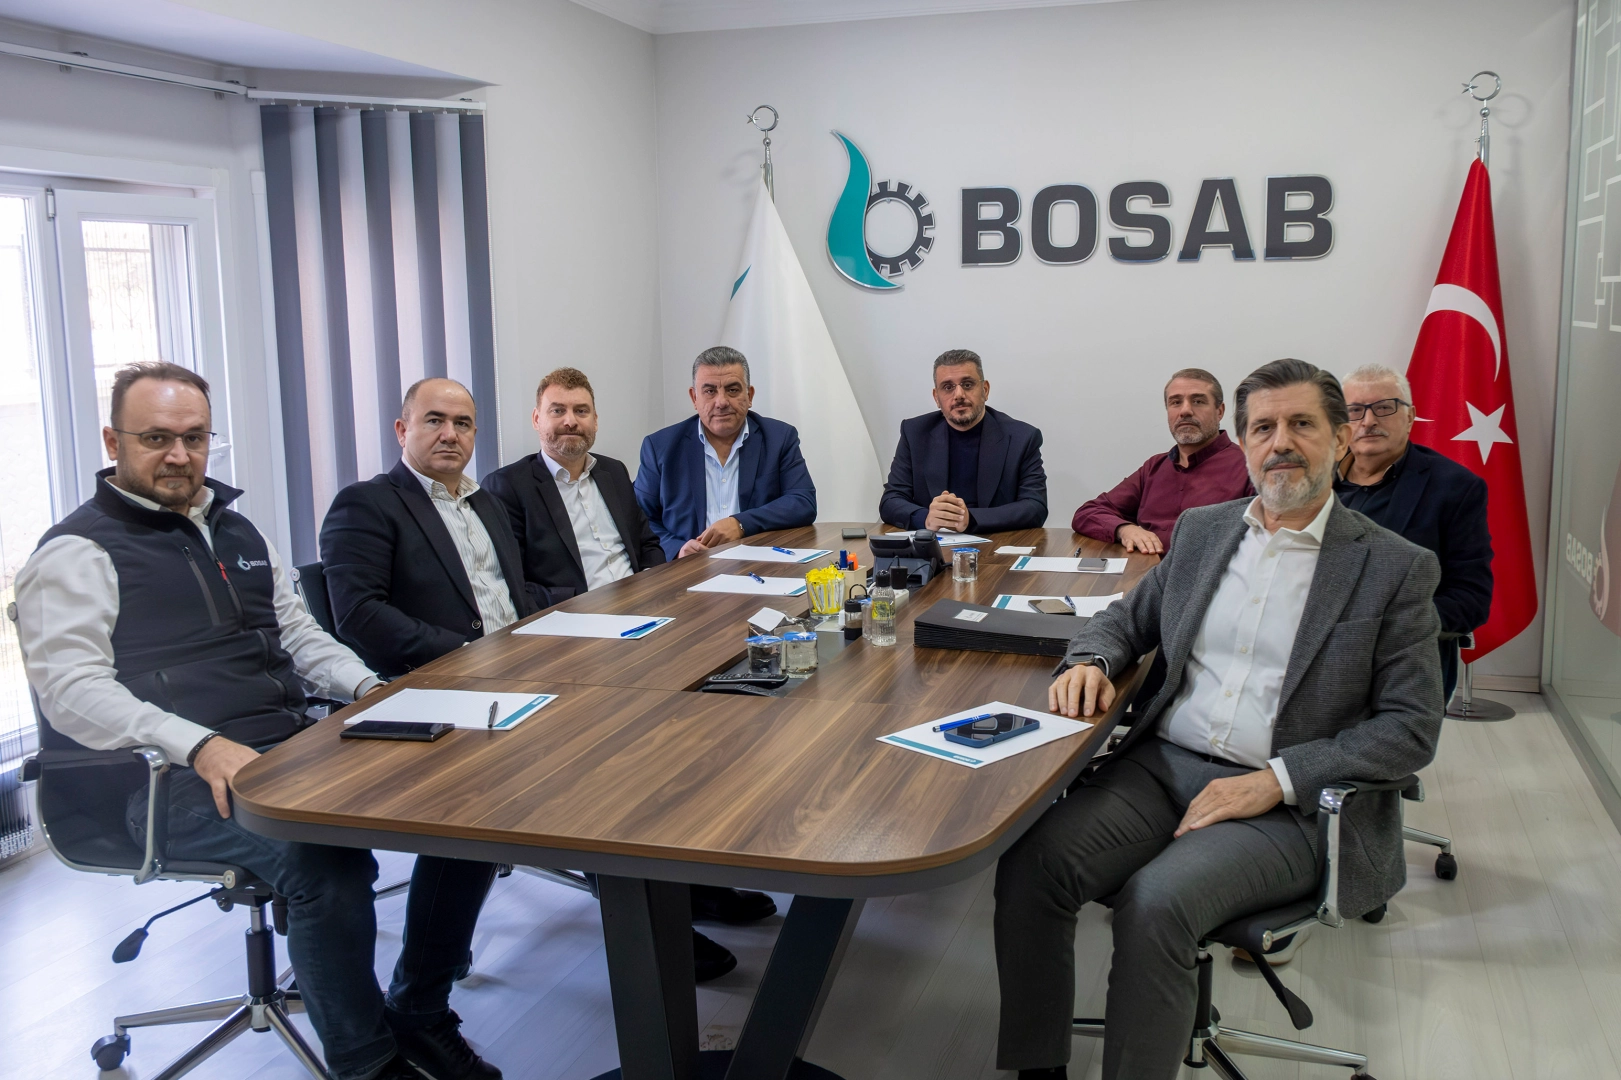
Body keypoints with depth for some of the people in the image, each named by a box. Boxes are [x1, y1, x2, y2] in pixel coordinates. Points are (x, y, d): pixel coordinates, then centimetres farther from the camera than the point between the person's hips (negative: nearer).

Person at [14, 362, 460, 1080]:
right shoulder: (78, 552, -2)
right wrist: (200, 746, -26)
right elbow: (71, 689, -13)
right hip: (180, 781, -7)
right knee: (325, 857, -32)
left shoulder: (236, 531, 21)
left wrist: (367, 687, 5)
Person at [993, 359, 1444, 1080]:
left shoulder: (1396, 569, -1)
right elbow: (1127, 618, 25)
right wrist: (1091, 662, 0)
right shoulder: (1201, 530, 13)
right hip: (1161, 763, 4)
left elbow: (1410, 729, -4)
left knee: (1156, 902, -31)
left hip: (1284, 805, -4)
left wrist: (1275, 780, -15)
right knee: (1031, 859, -21)